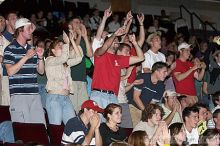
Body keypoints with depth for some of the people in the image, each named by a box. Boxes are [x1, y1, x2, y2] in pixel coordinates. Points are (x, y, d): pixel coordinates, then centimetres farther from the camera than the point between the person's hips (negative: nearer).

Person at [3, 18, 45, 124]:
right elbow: (10, 71, -11)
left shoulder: (31, 49, 17)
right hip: (18, 94, -6)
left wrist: (40, 57, 2)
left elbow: (41, 71, 19)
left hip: (34, 94, 6)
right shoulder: (10, 49, 0)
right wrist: (26, 57, -14)